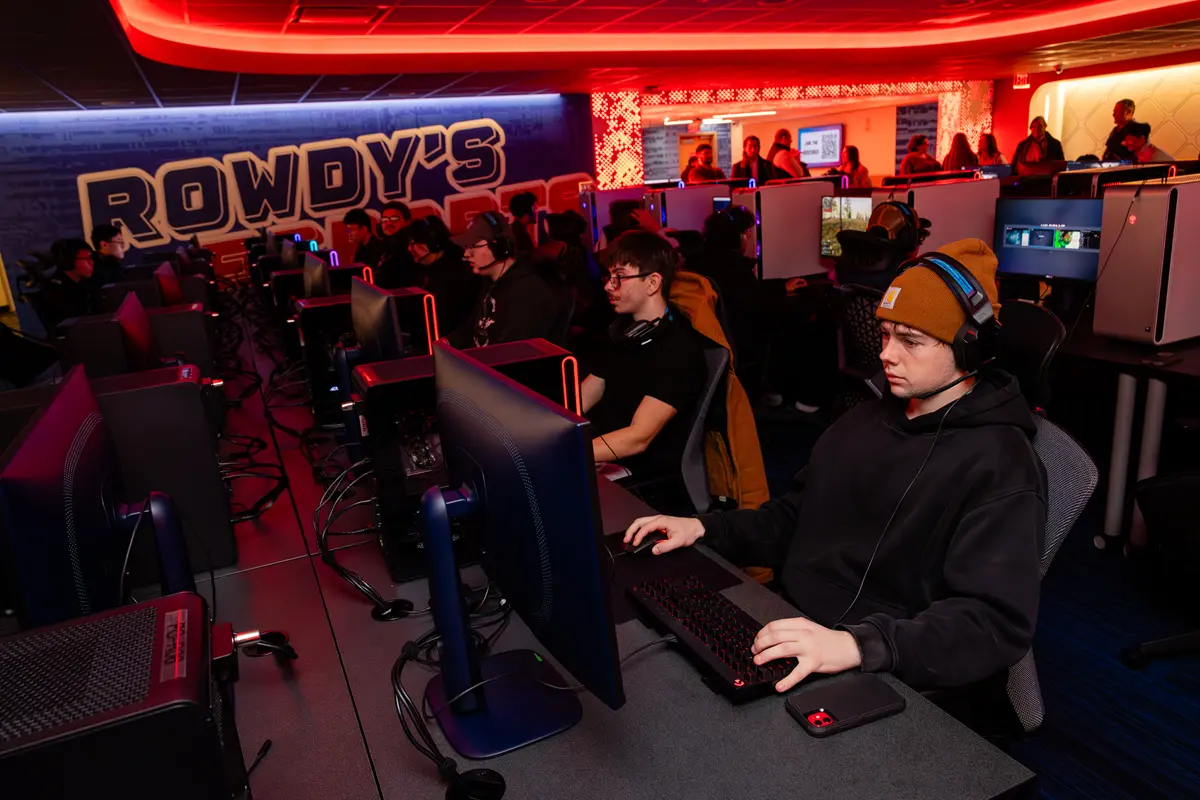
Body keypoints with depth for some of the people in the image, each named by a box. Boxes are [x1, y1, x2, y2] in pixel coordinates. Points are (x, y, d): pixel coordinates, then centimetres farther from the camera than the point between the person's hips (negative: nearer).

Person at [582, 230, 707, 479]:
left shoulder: (679, 350, -18)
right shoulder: (623, 329, 10)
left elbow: (638, 438, -24)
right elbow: (580, 400, 11)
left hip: (639, 473, -7)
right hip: (597, 449, 8)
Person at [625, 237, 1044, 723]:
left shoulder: (1000, 468, -13)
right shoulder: (867, 421, 12)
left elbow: (998, 622, -23)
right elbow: (797, 520, 18)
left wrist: (858, 645, -37)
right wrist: (704, 528, 3)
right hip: (792, 635, 7)